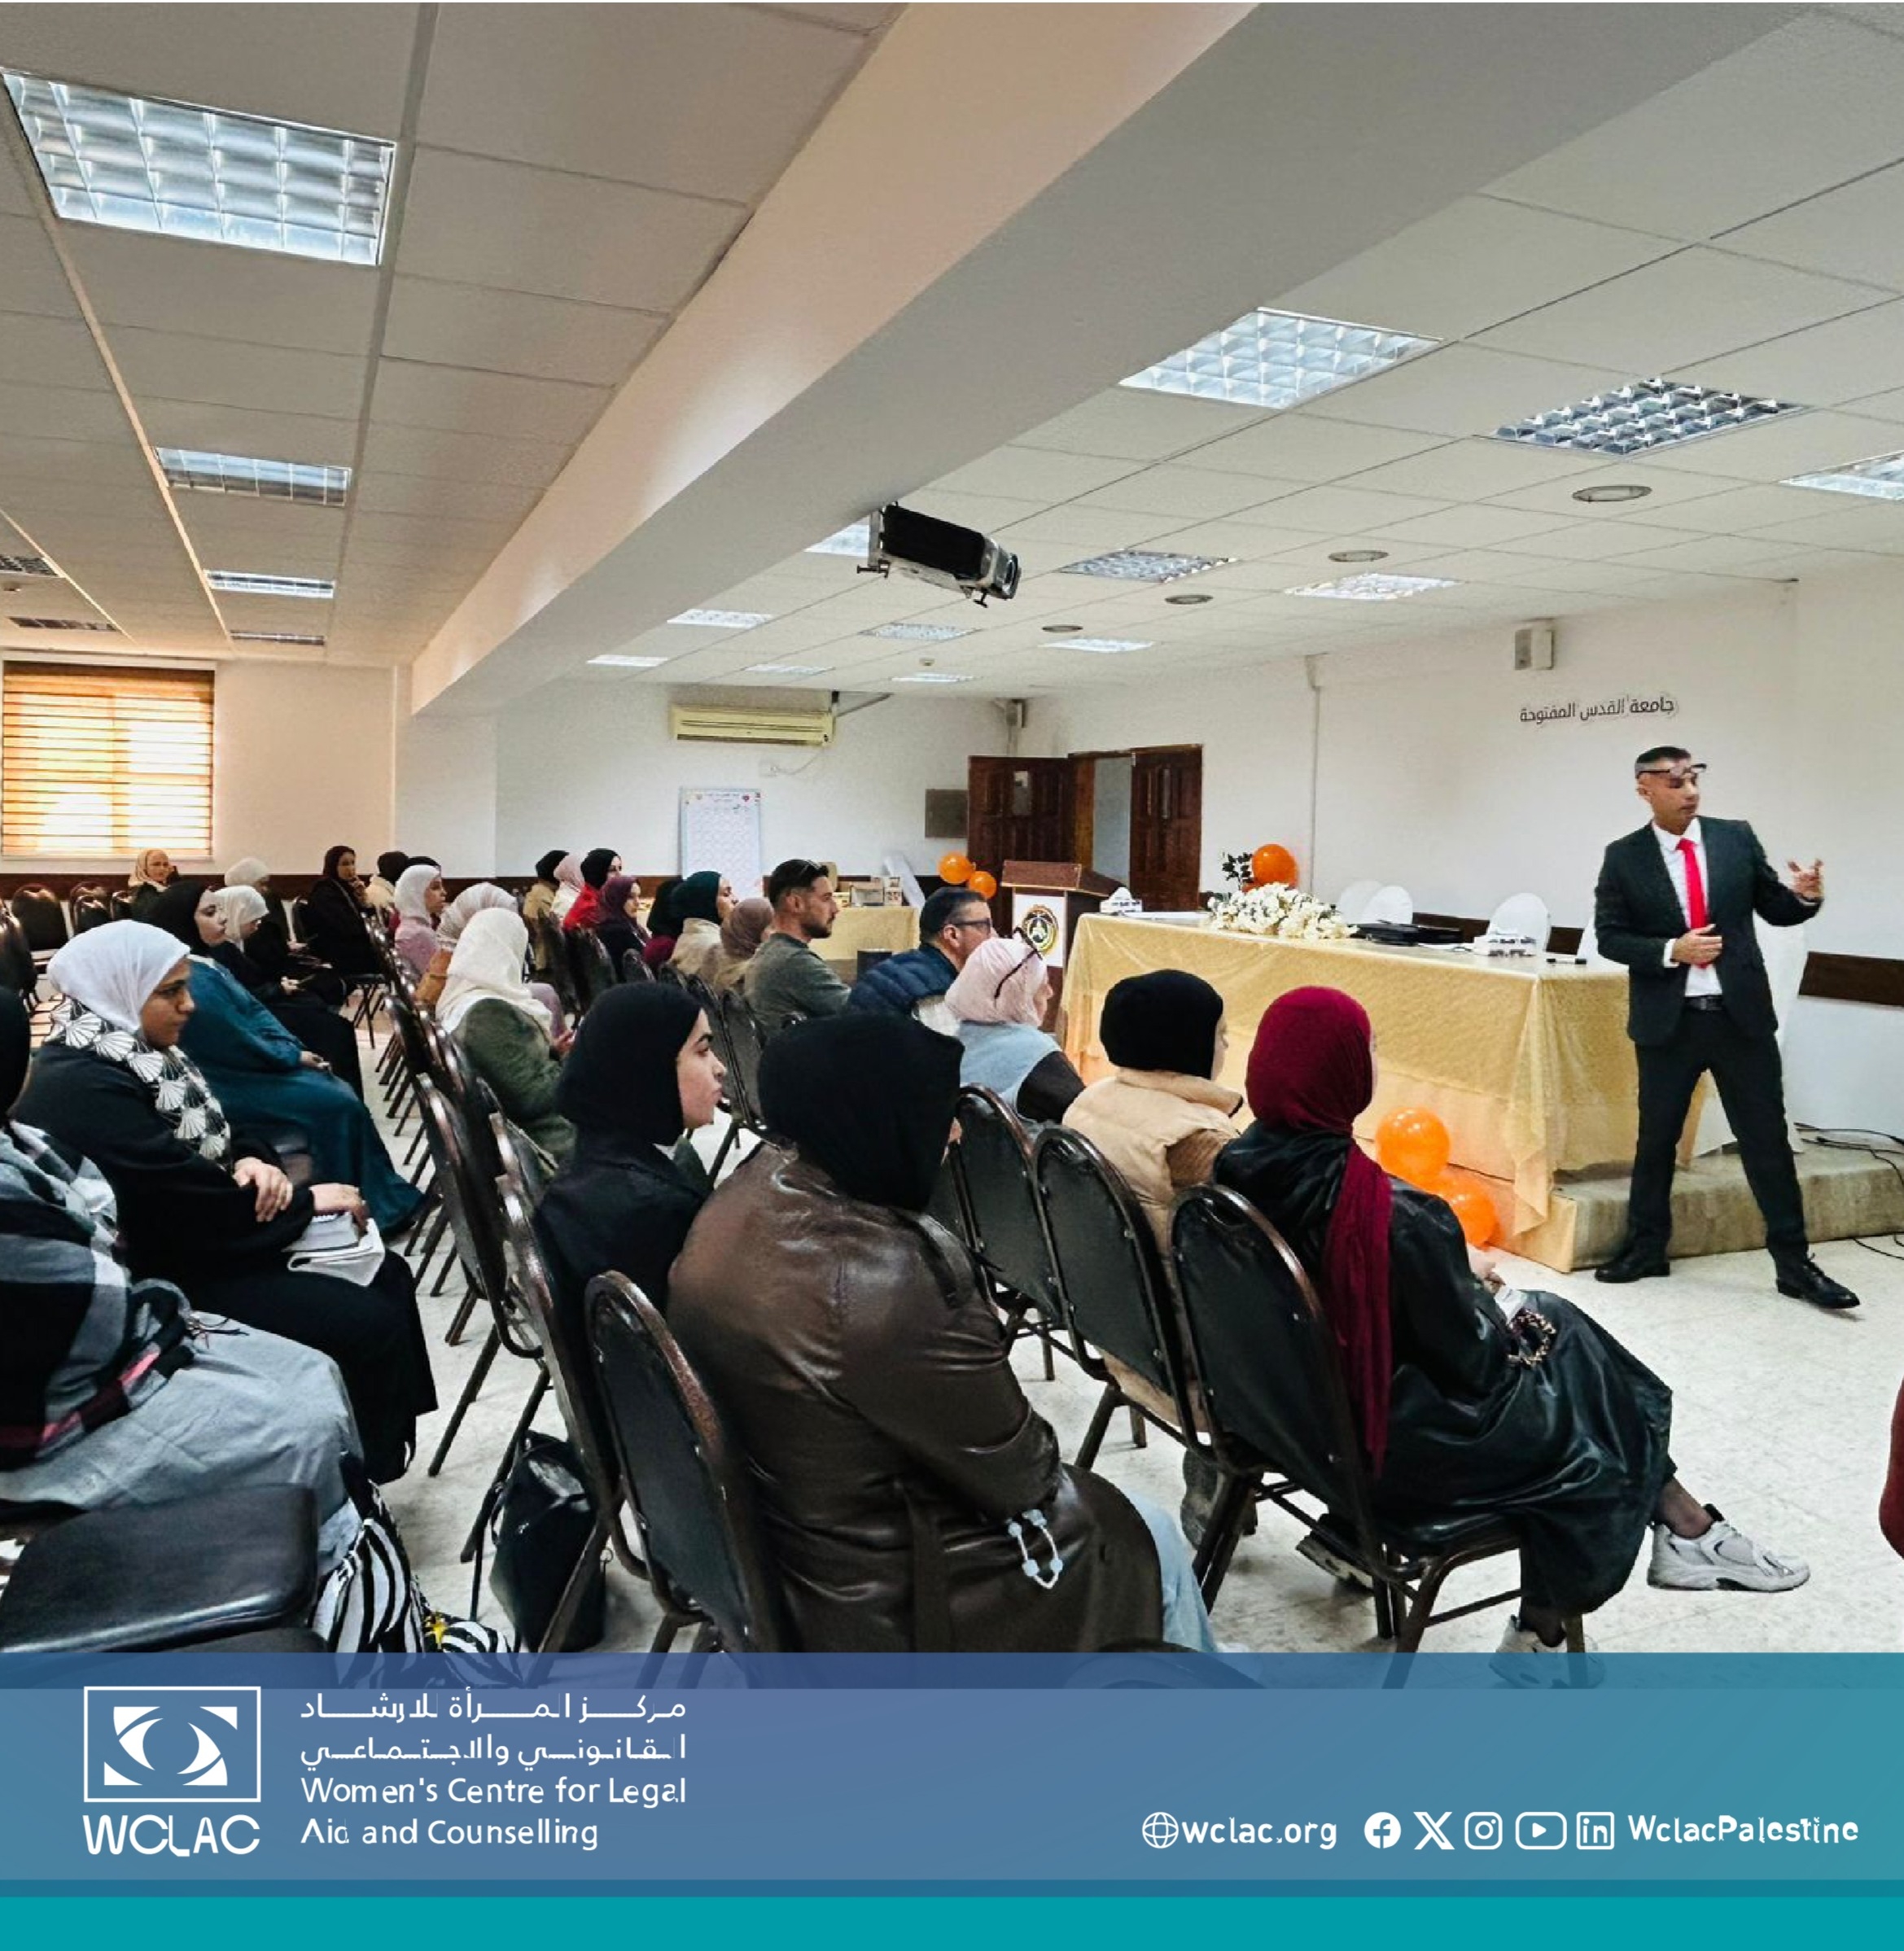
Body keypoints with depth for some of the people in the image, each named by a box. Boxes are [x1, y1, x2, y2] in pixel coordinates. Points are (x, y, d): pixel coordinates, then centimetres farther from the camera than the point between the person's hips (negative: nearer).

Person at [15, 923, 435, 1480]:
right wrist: (308, 1200, -13)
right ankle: (358, 1477, 5)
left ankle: (385, 1449, 16)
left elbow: (214, 1137, 14)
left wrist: (256, 1162, -10)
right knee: (366, 1322, -17)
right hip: (157, 1278, -10)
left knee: (388, 1276, 5)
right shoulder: (81, 1090, -25)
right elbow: (198, 1201, -26)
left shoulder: (141, 1053, 6)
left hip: (193, 1240, 10)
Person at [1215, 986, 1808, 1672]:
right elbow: (1473, 1362, -18)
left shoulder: (1235, 1168, -9)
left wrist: (1454, 1277, 9)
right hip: (1396, 1446, -7)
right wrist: (1474, 1286, 2)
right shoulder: (1391, 1215, -32)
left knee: (1553, 1323, 19)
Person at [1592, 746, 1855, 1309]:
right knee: (1656, 1139, 10)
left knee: (1767, 1139, 6)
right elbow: (1610, 937, -3)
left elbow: (1775, 910, 7)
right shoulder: (1624, 857, -2)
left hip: (1741, 1015, 1)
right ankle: (1645, 1249, 25)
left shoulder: (1737, 837, 3)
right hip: (1667, 1021, -1)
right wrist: (1671, 950, -17)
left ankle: (1794, 1262, 16)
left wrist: (1806, 898, -14)